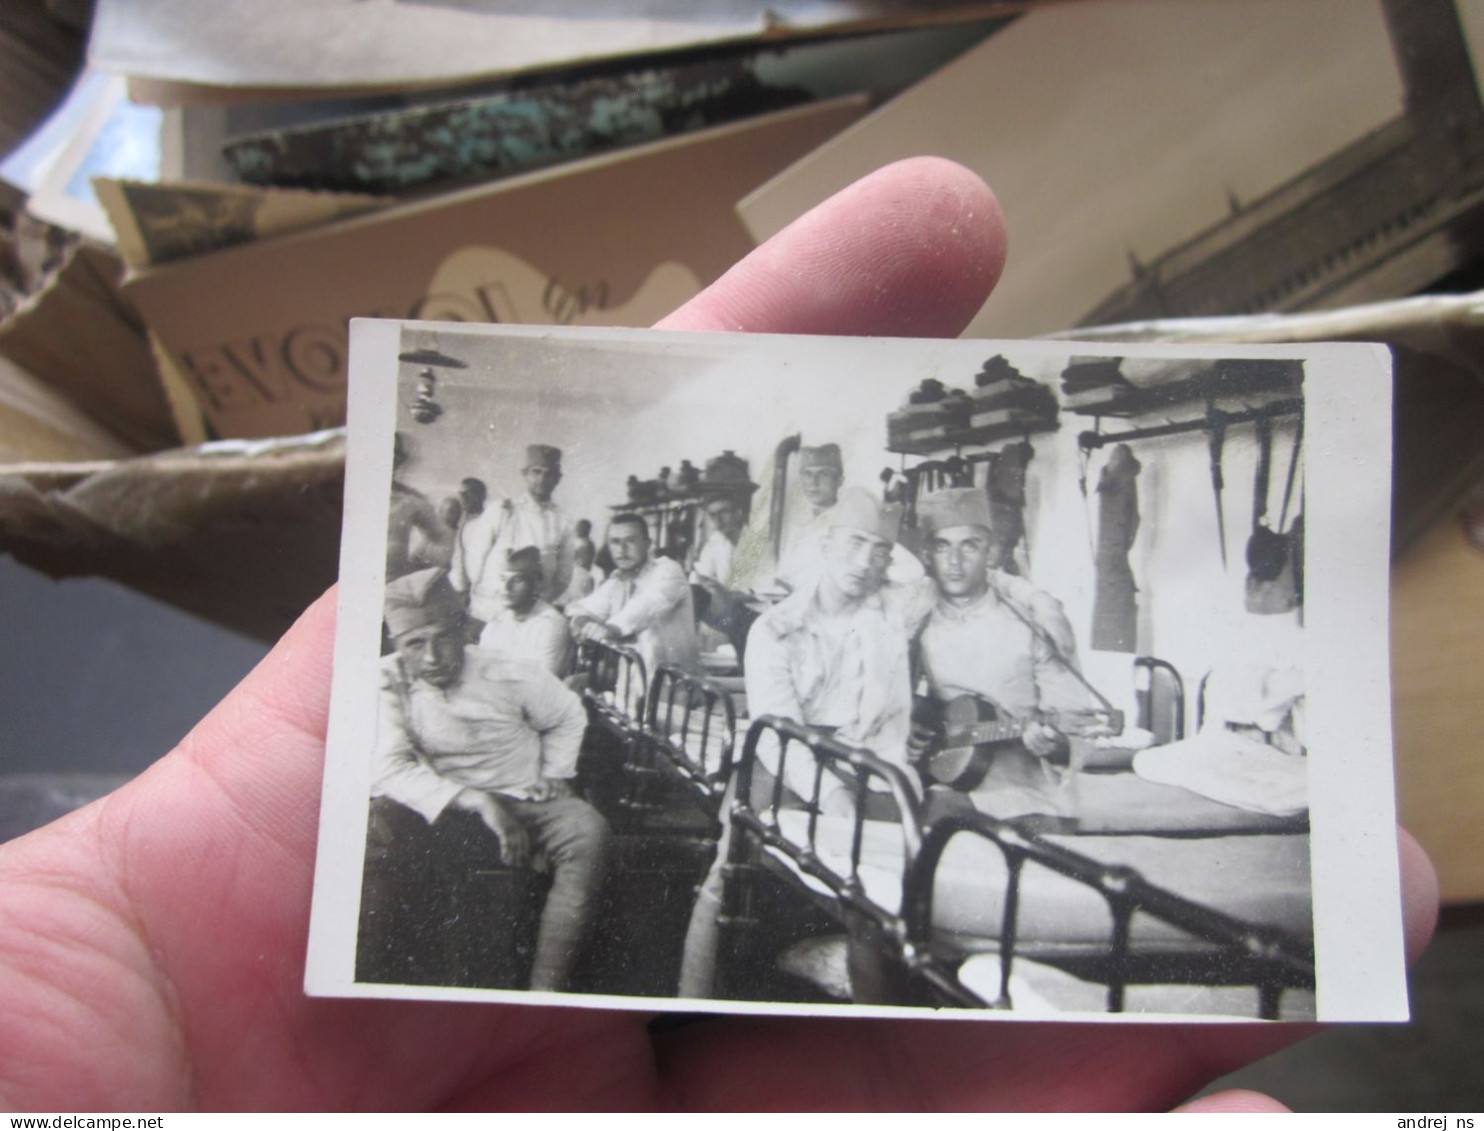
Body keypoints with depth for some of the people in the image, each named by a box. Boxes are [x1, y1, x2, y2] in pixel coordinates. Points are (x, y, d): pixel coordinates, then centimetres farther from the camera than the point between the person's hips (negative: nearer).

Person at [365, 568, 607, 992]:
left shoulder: (511, 677, -7)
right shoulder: (389, 683, -10)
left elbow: (568, 715, 14)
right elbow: (387, 770, -22)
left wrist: (555, 774, 2)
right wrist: (478, 802, -28)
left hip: (526, 800, 1)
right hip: (442, 809, 0)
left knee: (587, 832, -30)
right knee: (371, 828, -31)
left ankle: (546, 985, -27)